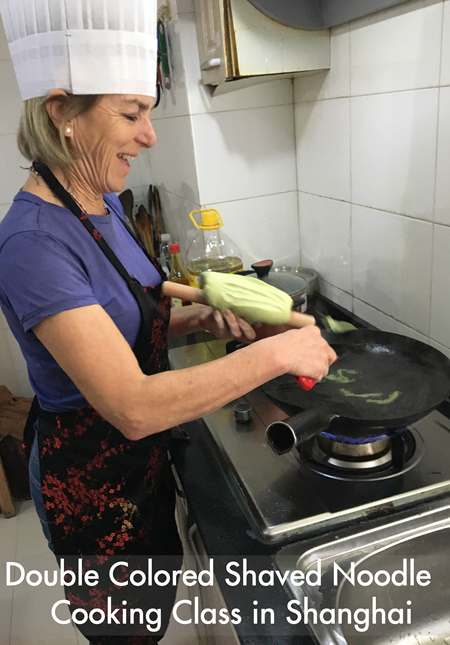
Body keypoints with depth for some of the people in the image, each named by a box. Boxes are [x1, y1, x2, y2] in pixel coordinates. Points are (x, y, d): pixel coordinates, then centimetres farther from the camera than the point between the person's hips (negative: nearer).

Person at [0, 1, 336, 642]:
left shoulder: (104, 205, -1)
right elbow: (132, 406, -34)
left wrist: (201, 318, -7)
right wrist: (275, 352, -29)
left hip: (142, 456, 8)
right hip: (92, 477, -8)